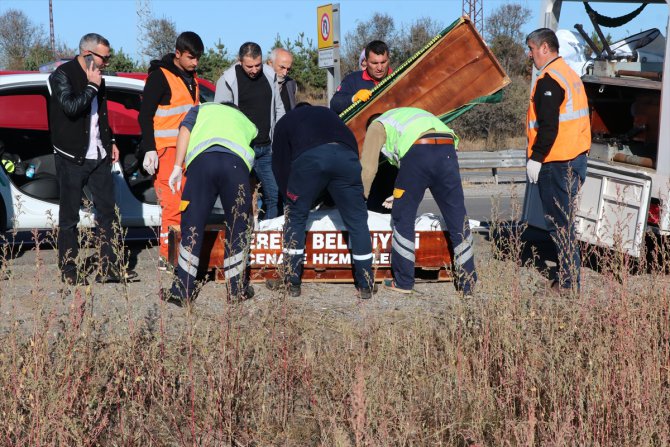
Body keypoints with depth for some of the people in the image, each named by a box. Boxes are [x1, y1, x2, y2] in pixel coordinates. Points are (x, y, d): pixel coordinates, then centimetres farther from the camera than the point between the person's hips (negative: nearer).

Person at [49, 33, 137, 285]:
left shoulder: (96, 78, 13)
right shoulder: (63, 75, -9)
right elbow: (71, 107, -25)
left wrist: (110, 142, 18)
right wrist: (92, 86, -16)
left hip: (98, 156, 7)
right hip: (72, 158, -7)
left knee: (107, 211, 5)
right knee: (69, 215, 1)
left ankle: (108, 267, 9)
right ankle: (69, 270, 9)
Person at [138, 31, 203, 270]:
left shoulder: (191, 77, 17)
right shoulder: (160, 76, -7)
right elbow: (145, 115, -10)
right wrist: (149, 149, -17)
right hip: (167, 150, -8)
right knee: (172, 203, -12)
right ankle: (167, 256, -7)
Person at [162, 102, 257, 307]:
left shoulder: (202, 108, 35)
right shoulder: (247, 122, 39)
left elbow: (185, 130, 15)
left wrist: (177, 167, 9)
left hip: (201, 160, -1)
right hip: (237, 162, 1)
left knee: (192, 227, 5)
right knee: (238, 228, 13)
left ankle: (183, 291, 7)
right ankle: (238, 288, 19)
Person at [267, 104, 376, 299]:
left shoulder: (285, 121, 36)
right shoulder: (328, 113, 42)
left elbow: (280, 163, 30)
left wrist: (290, 200, 39)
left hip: (308, 158, -2)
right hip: (345, 155, 2)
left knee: (296, 218, 16)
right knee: (357, 221, 11)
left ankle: (292, 283, 19)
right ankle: (366, 285, 15)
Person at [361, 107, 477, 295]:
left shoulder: (377, 126, 26)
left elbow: (368, 168, 18)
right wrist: (400, 195, 47)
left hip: (417, 153, -5)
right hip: (447, 150, 5)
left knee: (403, 219, 10)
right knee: (458, 220, 10)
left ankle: (403, 282, 15)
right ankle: (468, 283, 15)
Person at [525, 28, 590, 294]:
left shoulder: (549, 80, -14)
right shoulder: (569, 74, 18)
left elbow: (548, 125, -22)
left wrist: (536, 157, -17)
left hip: (556, 163, -10)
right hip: (576, 159, 10)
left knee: (559, 223, -5)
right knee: (564, 220, 16)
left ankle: (569, 283, -2)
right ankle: (569, 277, 22)